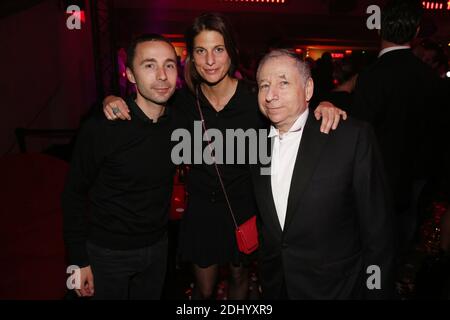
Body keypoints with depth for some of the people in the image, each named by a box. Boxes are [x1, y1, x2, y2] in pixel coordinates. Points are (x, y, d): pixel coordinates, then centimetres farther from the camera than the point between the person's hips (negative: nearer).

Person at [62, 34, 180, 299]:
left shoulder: (177, 120, -9)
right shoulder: (101, 128, -23)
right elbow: (74, 195, -12)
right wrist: (79, 260, -10)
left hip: (158, 245, 4)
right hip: (108, 252, -4)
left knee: (150, 295, 24)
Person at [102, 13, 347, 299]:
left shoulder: (255, 99, -16)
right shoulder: (184, 100, -10)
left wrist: (323, 106, -27)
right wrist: (112, 100, -15)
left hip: (244, 209, -1)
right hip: (201, 209, 1)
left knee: (239, 277, 25)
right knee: (204, 290, 17)